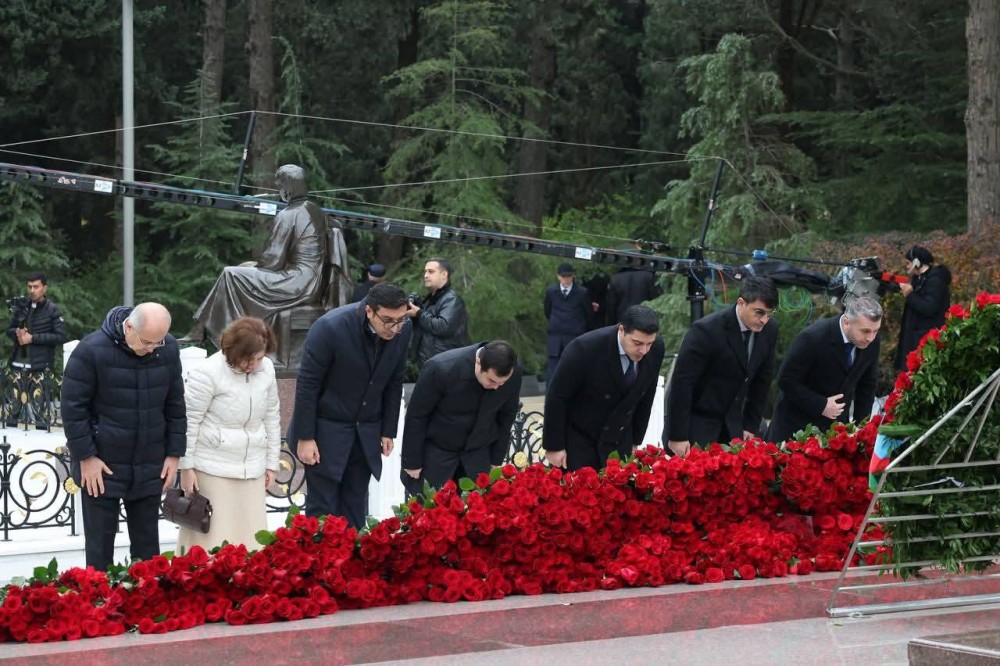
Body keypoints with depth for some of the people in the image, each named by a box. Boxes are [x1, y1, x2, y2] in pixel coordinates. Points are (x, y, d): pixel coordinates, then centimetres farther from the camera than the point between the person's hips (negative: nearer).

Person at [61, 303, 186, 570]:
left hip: (149, 467, 4)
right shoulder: (92, 350, -17)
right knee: (100, 544, 4)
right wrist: (86, 456, -12)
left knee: (147, 544, 11)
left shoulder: (169, 350, -3)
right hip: (101, 467, -4)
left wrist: (174, 453, 5)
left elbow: (175, 405, 8)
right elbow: (73, 407, -12)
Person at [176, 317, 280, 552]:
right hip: (212, 470, -5)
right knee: (212, 535, -4)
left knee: (250, 537, 5)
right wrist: (186, 467, -8)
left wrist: (272, 463, 15)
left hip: (252, 469, 5)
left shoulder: (266, 368, 2)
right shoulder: (208, 373, -16)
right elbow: (188, 422, -10)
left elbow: (271, 417, 13)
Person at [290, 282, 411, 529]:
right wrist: (305, 437, -14)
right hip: (327, 429, -4)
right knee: (323, 507, 0)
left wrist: (388, 431, 7)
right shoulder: (330, 328, -23)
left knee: (355, 508, 7)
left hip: (367, 433, 4)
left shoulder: (403, 329, -9)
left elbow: (394, 382, 4)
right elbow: (307, 385, -16)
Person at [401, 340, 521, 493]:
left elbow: (506, 417, 0)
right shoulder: (441, 369, -28)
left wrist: (496, 460, 7)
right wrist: (412, 462, -8)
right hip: (437, 450, -3)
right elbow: (416, 415, -15)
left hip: (479, 452, 3)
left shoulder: (513, 374, -18)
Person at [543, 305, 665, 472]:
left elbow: (645, 395, 4)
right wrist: (554, 446, -13)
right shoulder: (585, 348, -27)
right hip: (577, 438, -4)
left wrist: (635, 441, 10)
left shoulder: (656, 348, -12)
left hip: (618, 440, 4)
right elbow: (556, 397, -17)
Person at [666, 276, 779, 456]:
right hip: (696, 420, -6)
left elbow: (762, 380, 7)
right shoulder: (706, 330, -23)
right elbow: (681, 382, -21)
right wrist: (677, 436, -20)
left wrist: (751, 426, 6)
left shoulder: (769, 329, -5)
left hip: (732, 421, 6)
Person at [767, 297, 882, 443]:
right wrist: (821, 405, -23)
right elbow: (786, 380, -19)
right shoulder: (813, 337, -26)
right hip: (798, 422, -4)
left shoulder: (872, 341, -10)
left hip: (836, 423, 4)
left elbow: (867, 383, 5)